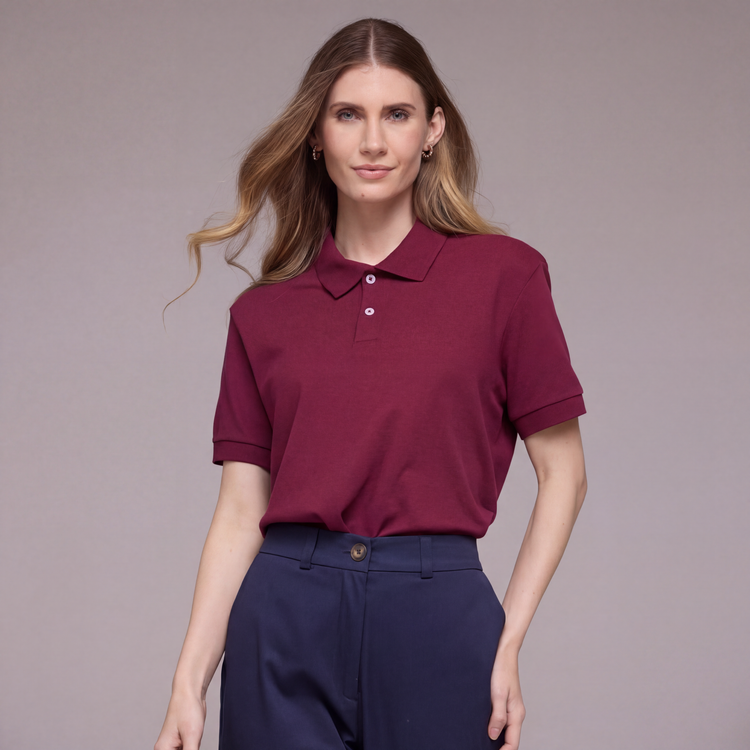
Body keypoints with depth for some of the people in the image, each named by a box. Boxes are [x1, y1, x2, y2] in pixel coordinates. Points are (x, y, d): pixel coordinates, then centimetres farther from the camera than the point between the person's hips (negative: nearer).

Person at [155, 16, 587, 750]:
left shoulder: (503, 274, 0)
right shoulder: (263, 312, 7)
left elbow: (562, 472, 4)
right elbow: (239, 512, 6)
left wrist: (508, 641, -4)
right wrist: (188, 684, -1)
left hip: (437, 616, -1)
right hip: (287, 631, 2)